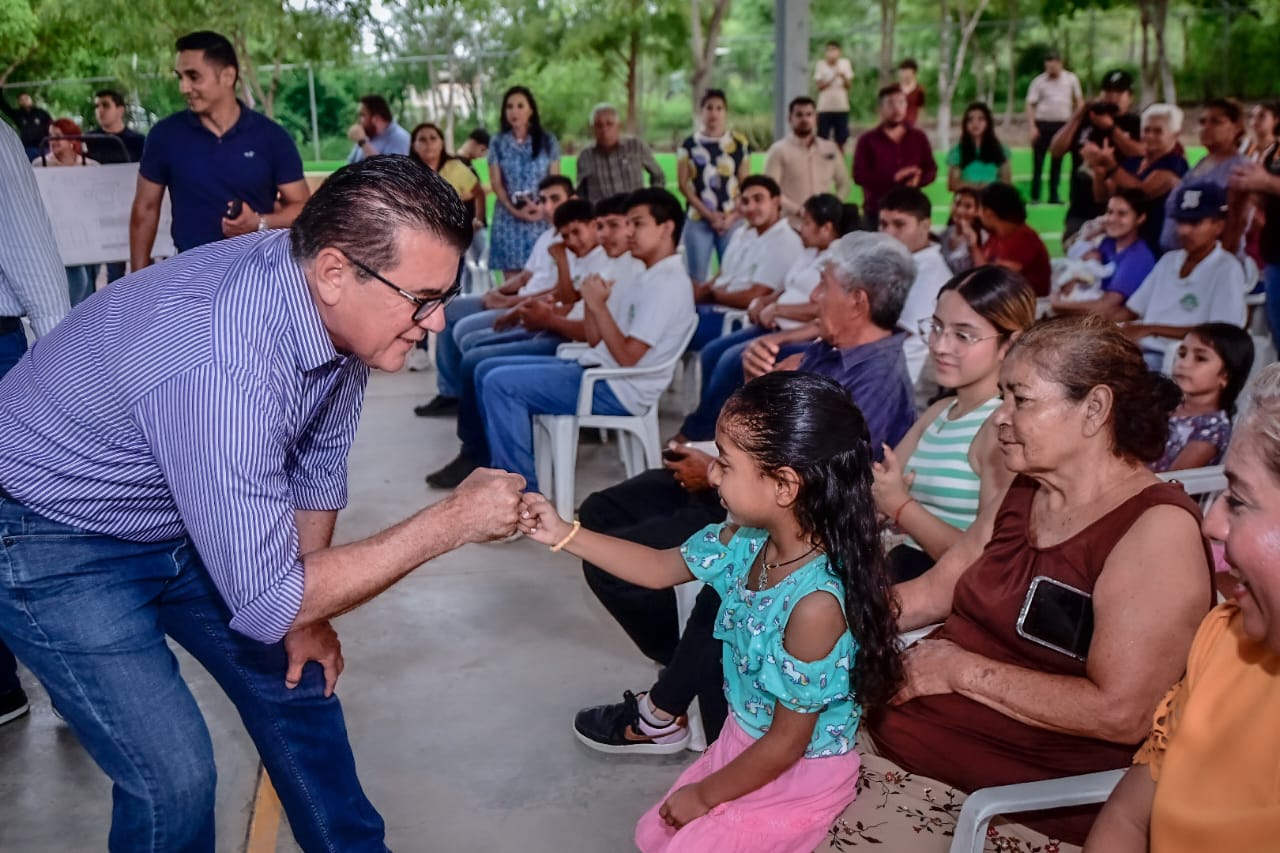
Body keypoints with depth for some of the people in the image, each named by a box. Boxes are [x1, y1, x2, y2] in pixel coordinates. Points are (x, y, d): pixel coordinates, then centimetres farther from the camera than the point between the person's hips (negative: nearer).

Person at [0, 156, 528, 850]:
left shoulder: (336, 303, -15)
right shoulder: (222, 370, -41)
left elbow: (317, 462, 0)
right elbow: (266, 605, -34)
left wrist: (304, 610, 8)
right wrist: (450, 523, -29)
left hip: (178, 521, 7)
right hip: (56, 541, -7)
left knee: (297, 681, 13)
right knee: (174, 777, -10)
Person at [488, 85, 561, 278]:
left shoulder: (547, 140, 5)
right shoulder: (498, 143, 6)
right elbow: (496, 183, 3)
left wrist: (542, 207, -13)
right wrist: (513, 210, -12)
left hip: (541, 218, 0)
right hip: (509, 218, 0)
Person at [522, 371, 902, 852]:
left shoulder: (816, 603, -36)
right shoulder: (748, 540, -13)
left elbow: (786, 743, -24)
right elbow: (661, 568, 6)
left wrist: (704, 795, -9)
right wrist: (564, 535, -1)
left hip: (799, 776, -8)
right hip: (744, 741, 8)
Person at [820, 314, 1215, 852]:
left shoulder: (1156, 528, -16)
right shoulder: (1023, 495, 10)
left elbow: (1122, 714, -23)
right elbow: (930, 593, 17)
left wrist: (961, 669, -18)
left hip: (1015, 798, -7)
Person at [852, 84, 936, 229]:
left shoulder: (919, 137, 11)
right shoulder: (867, 140, 1)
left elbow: (931, 169, 11)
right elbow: (859, 175, -8)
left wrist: (918, 179, -14)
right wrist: (893, 177, -19)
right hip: (877, 212, -2)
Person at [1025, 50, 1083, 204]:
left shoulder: (1071, 79, 4)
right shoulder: (1039, 81, -4)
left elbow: (1078, 100, 12)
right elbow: (1030, 105, -5)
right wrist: (1032, 127, -14)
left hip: (1062, 124, 2)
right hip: (1042, 124, -2)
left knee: (1057, 161, 7)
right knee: (1038, 161, -1)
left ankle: (1053, 196, 13)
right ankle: (1035, 196, 4)